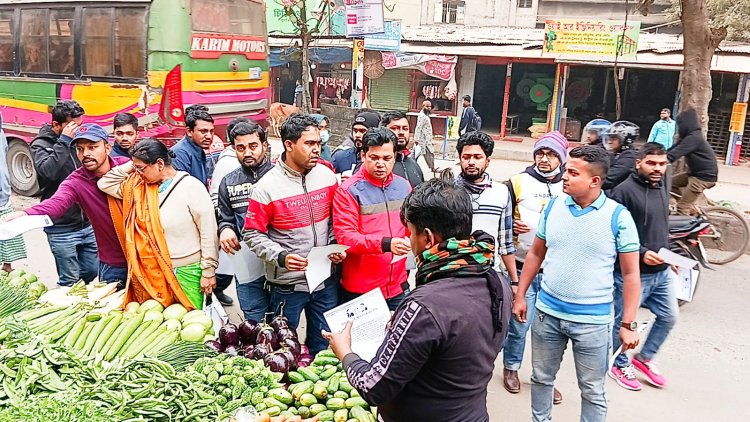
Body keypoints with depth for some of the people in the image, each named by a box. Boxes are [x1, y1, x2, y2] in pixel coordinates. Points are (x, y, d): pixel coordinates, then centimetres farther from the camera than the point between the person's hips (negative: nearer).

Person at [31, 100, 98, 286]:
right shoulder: (40, 145, -5)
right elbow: (49, 171, -26)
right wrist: (65, 140, -22)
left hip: (88, 224, 5)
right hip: (62, 228, -5)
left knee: (91, 272, 15)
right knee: (70, 281, 2)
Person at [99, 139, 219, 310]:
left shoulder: (191, 186, -12)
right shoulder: (140, 187, 5)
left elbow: (208, 232, -11)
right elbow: (105, 184, 14)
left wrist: (208, 272, -10)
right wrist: (130, 167, 0)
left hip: (189, 271, -5)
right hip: (157, 271, 5)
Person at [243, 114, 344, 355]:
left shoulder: (327, 176, 0)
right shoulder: (267, 187, -13)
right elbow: (253, 235, -9)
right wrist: (281, 257, -22)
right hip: (287, 283, -3)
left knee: (325, 345, 18)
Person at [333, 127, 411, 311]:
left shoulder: (403, 186, 6)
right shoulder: (349, 190, -11)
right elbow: (344, 236, -18)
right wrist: (385, 243, -29)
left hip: (398, 287, 5)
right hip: (359, 290, -4)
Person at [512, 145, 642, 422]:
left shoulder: (618, 216, -12)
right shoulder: (553, 206, -1)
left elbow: (630, 275, -7)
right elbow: (535, 254, 9)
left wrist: (628, 324, -9)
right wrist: (520, 295, 9)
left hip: (592, 322, -3)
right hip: (547, 313, 4)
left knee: (592, 391, 12)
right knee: (541, 378, 19)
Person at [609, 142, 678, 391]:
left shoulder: (661, 187, 10)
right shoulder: (624, 191, -18)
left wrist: (668, 254, 17)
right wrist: (641, 253, -24)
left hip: (662, 271, 8)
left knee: (669, 316, 16)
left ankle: (644, 357, 36)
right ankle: (620, 365, 30)